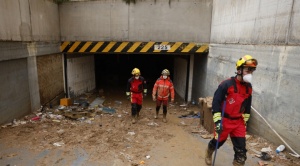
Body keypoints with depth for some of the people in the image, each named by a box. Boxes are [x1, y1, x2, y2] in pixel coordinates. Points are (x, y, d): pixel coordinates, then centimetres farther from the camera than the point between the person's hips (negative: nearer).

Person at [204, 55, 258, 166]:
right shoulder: (226, 84, -19)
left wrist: (245, 120, 17)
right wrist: (217, 120, -19)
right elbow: (216, 102, -17)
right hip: (224, 120, -5)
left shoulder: (249, 87, 3)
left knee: (241, 148, 3)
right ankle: (208, 153, 46)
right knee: (218, 141, 14)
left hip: (238, 121, 5)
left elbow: (247, 105, 15)